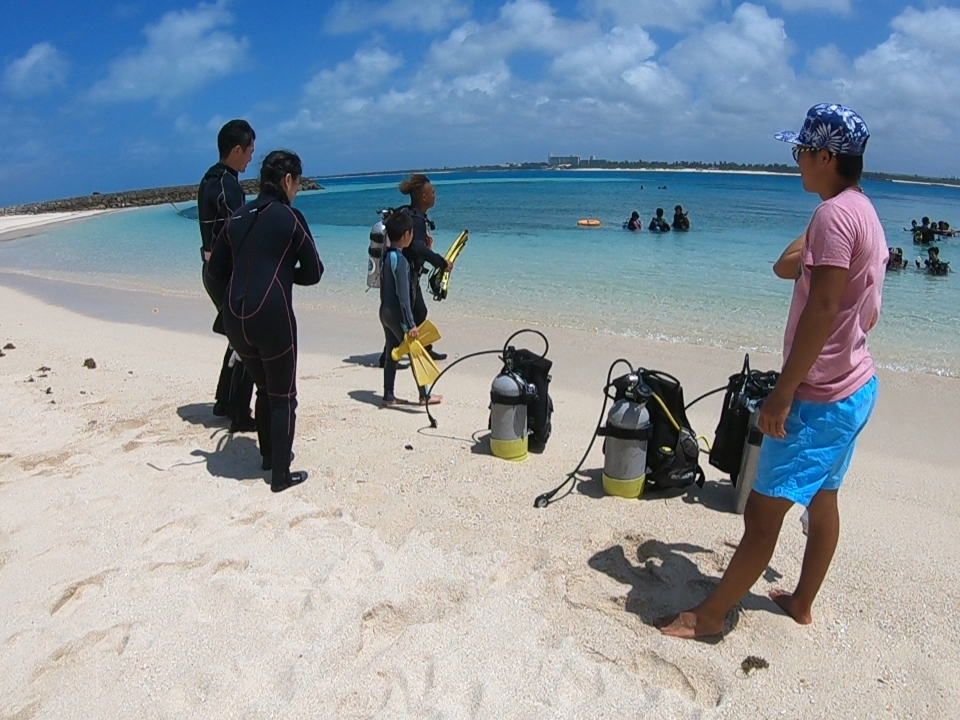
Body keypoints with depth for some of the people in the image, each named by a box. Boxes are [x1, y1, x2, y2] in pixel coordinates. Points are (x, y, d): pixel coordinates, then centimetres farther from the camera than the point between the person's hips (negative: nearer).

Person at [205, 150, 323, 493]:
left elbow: (215, 272, 15)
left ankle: (268, 455, 36)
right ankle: (281, 475, 9)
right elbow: (313, 273, 0)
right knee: (283, 397, 6)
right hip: (273, 317, -6)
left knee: (264, 389, 24)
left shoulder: (237, 217, 12)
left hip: (234, 319, 6)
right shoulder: (289, 217, -4)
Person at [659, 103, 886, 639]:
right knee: (822, 498, 20)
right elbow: (786, 267, 17)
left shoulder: (834, 215, -19)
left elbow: (821, 310, -25)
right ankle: (802, 601, 36)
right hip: (855, 385, 11)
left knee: (763, 510, -2)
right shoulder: (864, 213, 13)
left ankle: (710, 615, 10)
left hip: (820, 396, -11)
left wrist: (782, 394, -23)